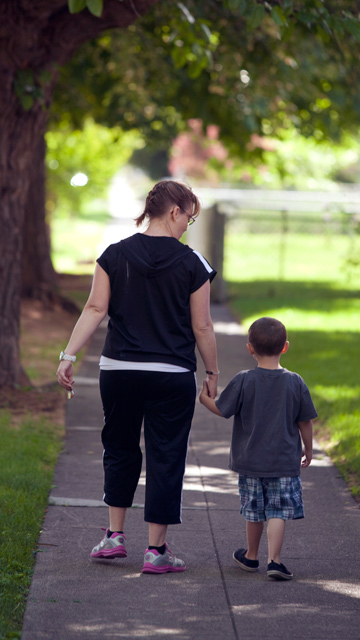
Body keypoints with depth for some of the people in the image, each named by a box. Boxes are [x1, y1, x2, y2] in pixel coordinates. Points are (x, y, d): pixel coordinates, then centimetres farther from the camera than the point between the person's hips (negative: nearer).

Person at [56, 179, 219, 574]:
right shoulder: (191, 264, -6)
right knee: (165, 457, 4)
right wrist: (212, 372, 9)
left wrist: (69, 355, -6)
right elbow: (202, 327, -2)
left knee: (120, 449, 19)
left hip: (119, 371, 3)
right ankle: (156, 550, 5)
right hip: (172, 376, -3)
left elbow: (95, 309, -6)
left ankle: (114, 535, 18)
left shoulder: (115, 256, 0)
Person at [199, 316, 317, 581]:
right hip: (284, 461, -1)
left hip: (251, 460, 1)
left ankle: (251, 556, 30)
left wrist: (205, 398, 19)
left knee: (254, 512, 14)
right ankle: (274, 559, -14)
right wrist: (308, 449, 17)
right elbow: (305, 421, 2)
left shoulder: (243, 381, -9)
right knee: (278, 511, -2)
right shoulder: (295, 382, -5)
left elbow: (222, 409, -1)